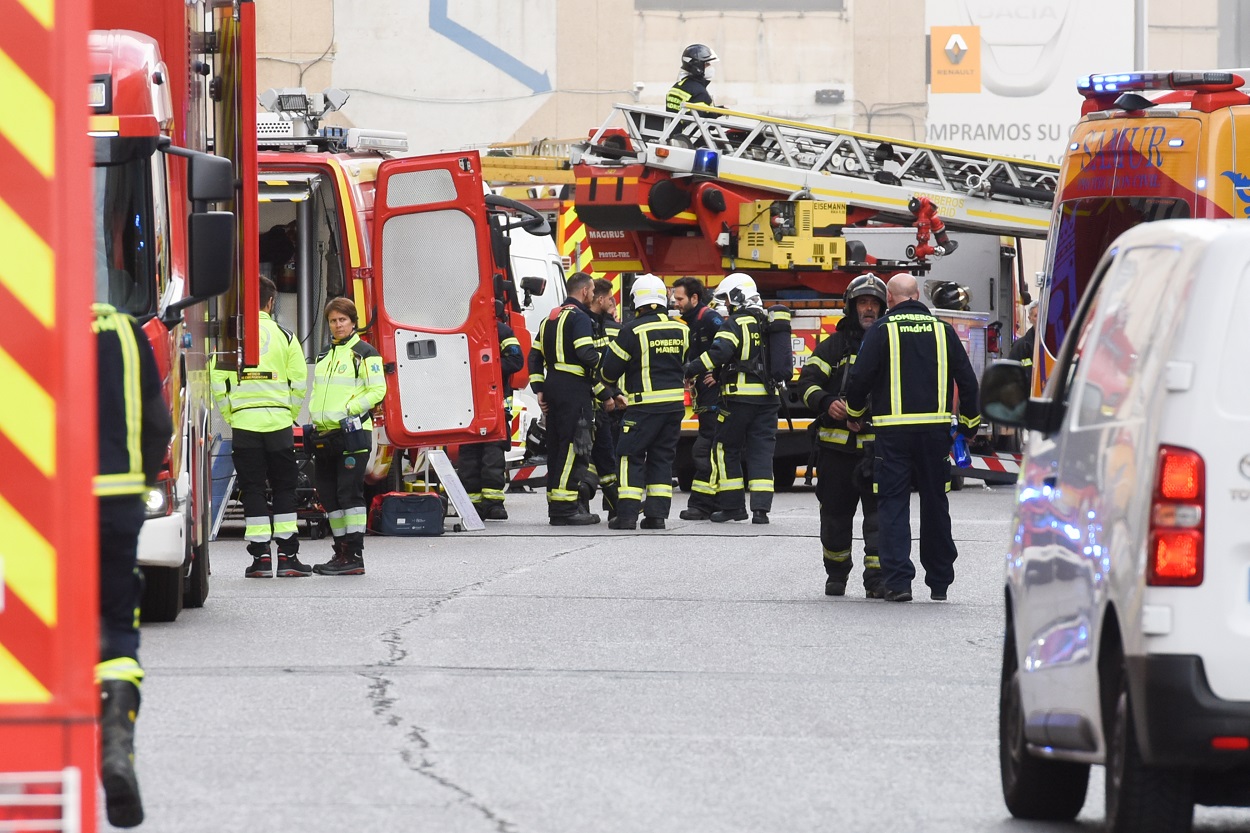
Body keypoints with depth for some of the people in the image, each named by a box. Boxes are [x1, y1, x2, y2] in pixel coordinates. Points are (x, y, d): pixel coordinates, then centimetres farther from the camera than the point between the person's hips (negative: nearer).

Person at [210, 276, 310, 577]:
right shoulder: (284, 337, 2)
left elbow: (217, 381, -3)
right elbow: (300, 383, 1)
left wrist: (228, 417, 7)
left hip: (243, 422, 0)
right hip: (279, 422, 0)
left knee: (252, 489, 4)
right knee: (284, 488, 8)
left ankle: (260, 556, 0)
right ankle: (287, 556, 4)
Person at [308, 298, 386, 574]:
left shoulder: (364, 354, -3)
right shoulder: (324, 356, 20)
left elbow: (377, 390, -9)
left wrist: (349, 411, -16)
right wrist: (313, 420, 11)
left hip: (351, 432, -8)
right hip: (324, 434, 8)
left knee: (349, 492, -11)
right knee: (328, 494, 8)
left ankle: (355, 556, -11)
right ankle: (341, 552, 15)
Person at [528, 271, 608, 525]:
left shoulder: (551, 319, 19)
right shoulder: (579, 317, -8)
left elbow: (535, 356, 18)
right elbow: (587, 355, -20)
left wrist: (539, 389, 15)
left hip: (553, 389, 9)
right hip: (574, 389, -9)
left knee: (557, 445, 13)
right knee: (574, 447, -9)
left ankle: (555, 506, 16)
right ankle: (565, 509, -13)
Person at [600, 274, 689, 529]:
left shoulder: (633, 331, -11)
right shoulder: (681, 330, 6)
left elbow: (611, 368, -4)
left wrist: (608, 385, 17)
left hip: (645, 403, -5)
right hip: (675, 403, 5)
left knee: (632, 457, 1)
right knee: (662, 458, 12)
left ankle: (627, 514, -5)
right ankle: (657, 514, 7)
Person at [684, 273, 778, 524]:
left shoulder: (737, 323, -10)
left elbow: (719, 352, -22)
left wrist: (690, 370, -16)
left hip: (740, 397, -6)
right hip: (768, 397, 6)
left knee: (727, 449, 7)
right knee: (761, 451, 5)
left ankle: (732, 505, 8)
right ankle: (761, 508, -3)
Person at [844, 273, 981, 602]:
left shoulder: (883, 330, -2)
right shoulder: (942, 330, 8)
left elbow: (861, 376, -5)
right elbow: (967, 380, 9)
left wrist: (854, 413, 13)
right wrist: (969, 424, 20)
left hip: (893, 429, -3)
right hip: (935, 428, 3)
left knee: (893, 504, 0)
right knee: (935, 504, 12)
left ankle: (898, 580, -11)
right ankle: (939, 581, 17)